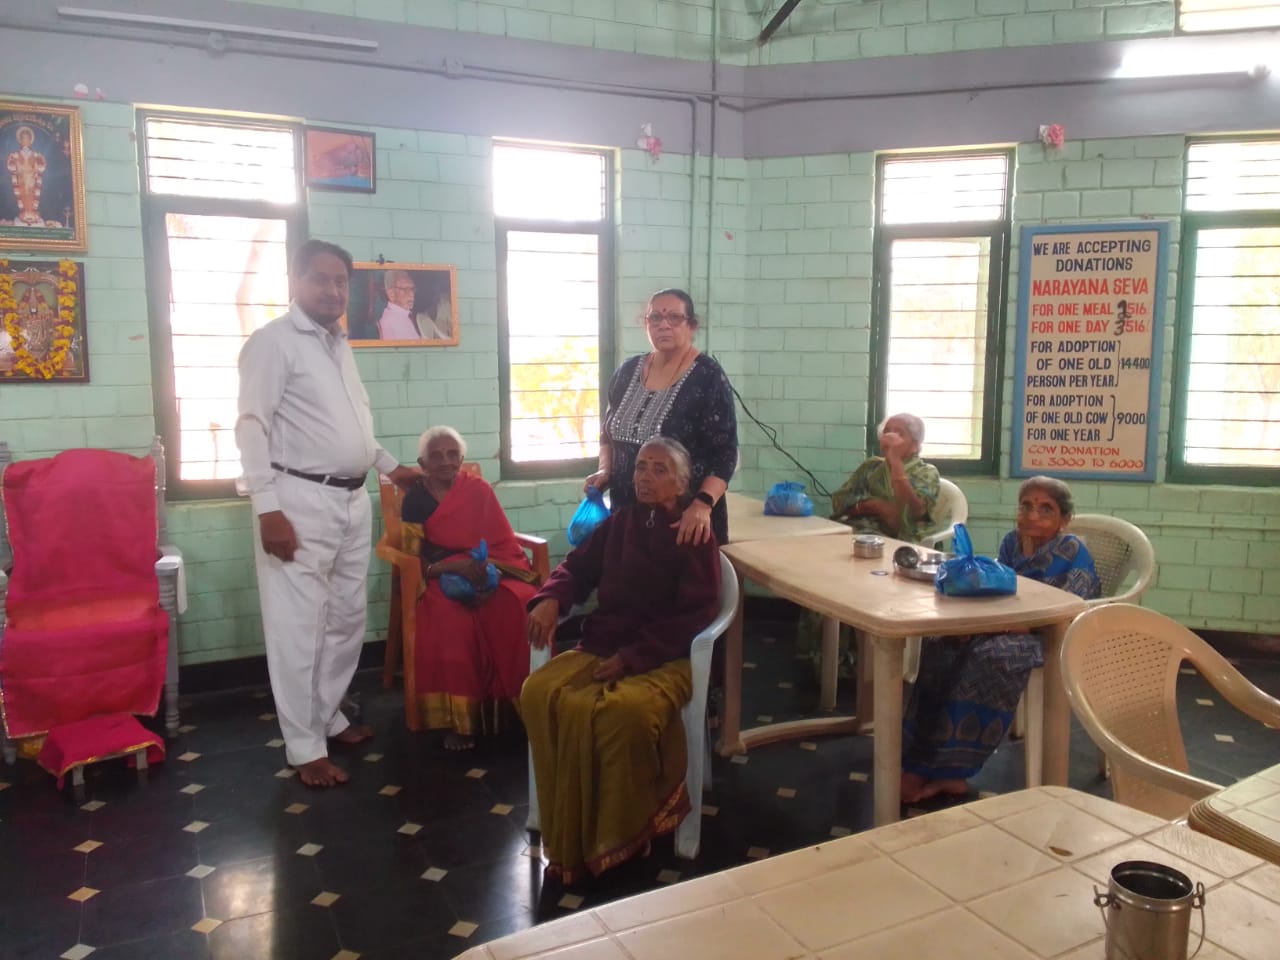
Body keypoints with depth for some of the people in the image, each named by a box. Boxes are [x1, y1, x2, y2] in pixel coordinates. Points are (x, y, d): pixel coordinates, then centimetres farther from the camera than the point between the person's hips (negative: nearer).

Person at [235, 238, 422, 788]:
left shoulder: (340, 345, 16)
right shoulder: (274, 341, -8)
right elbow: (253, 426, -15)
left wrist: (391, 467, 30)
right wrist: (268, 509, -21)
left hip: (353, 501, 8)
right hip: (301, 501, -8)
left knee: (347, 620, 15)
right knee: (299, 628, -2)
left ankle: (328, 717, 30)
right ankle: (305, 748, 7)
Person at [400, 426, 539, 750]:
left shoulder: (479, 490, 5)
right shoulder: (415, 500, 1)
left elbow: (504, 544, 3)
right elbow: (415, 559, -5)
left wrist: (489, 571, -19)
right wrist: (454, 566, -24)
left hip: (488, 573, 2)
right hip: (441, 578, -2)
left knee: (522, 608, -30)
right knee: (452, 623, -36)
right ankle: (457, 719, -24)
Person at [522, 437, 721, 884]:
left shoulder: (695, 537, -1)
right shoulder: (618, 523, 14)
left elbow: (693, 614, -9)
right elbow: (578, 567, 21)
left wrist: (631, 658, -18)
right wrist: (551, 598, -4)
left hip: (664, 659, -5)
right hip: (601, 647, 5)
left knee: (626, 709, -38)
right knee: (540, 693, -25)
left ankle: (616, 839, -11)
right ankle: (569, 841, -14)